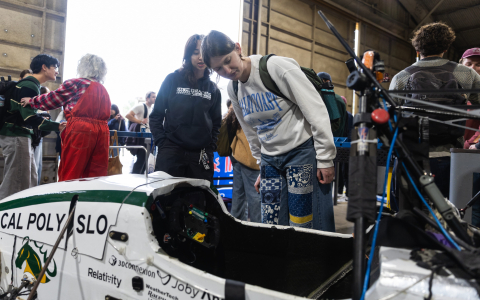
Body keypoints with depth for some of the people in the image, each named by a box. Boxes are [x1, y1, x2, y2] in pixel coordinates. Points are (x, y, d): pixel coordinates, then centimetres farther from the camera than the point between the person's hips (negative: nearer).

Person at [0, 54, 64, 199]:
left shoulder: (32, 85, 19)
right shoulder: (29, 86, -13)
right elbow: (29, 116, -22)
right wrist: (57, 126, -25)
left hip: (22, 136, 11)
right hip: (16, 136, -11)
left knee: (31, 181, 11)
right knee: (16, 182, -11)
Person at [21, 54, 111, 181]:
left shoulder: (75, 83, 2)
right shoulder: (103, 90, 19)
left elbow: (52, 100, 8)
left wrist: (31, 101, 25)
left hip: (80, 130, -6)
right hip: (102, 130, 6)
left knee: (69, 175, -1)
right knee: (96, 175, 6)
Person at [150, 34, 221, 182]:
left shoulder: (213, 89, 11)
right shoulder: (172, 80, 4)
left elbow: (216, 123, 16)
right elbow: (156, 116, 6)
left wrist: (210, 148, 4)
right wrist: (162, 142, -5)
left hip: (201, 156, 2)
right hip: (171, 153, -2)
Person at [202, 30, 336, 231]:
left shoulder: (277, 67, -16)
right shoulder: (233, 89, 5)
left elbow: (317, 110, -16)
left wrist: (325, 159, -15)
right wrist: (262, 167, 18)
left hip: (303, 150, -6)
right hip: (270, 158, 6)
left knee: (304, 225, -7)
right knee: (270, 224, 3)